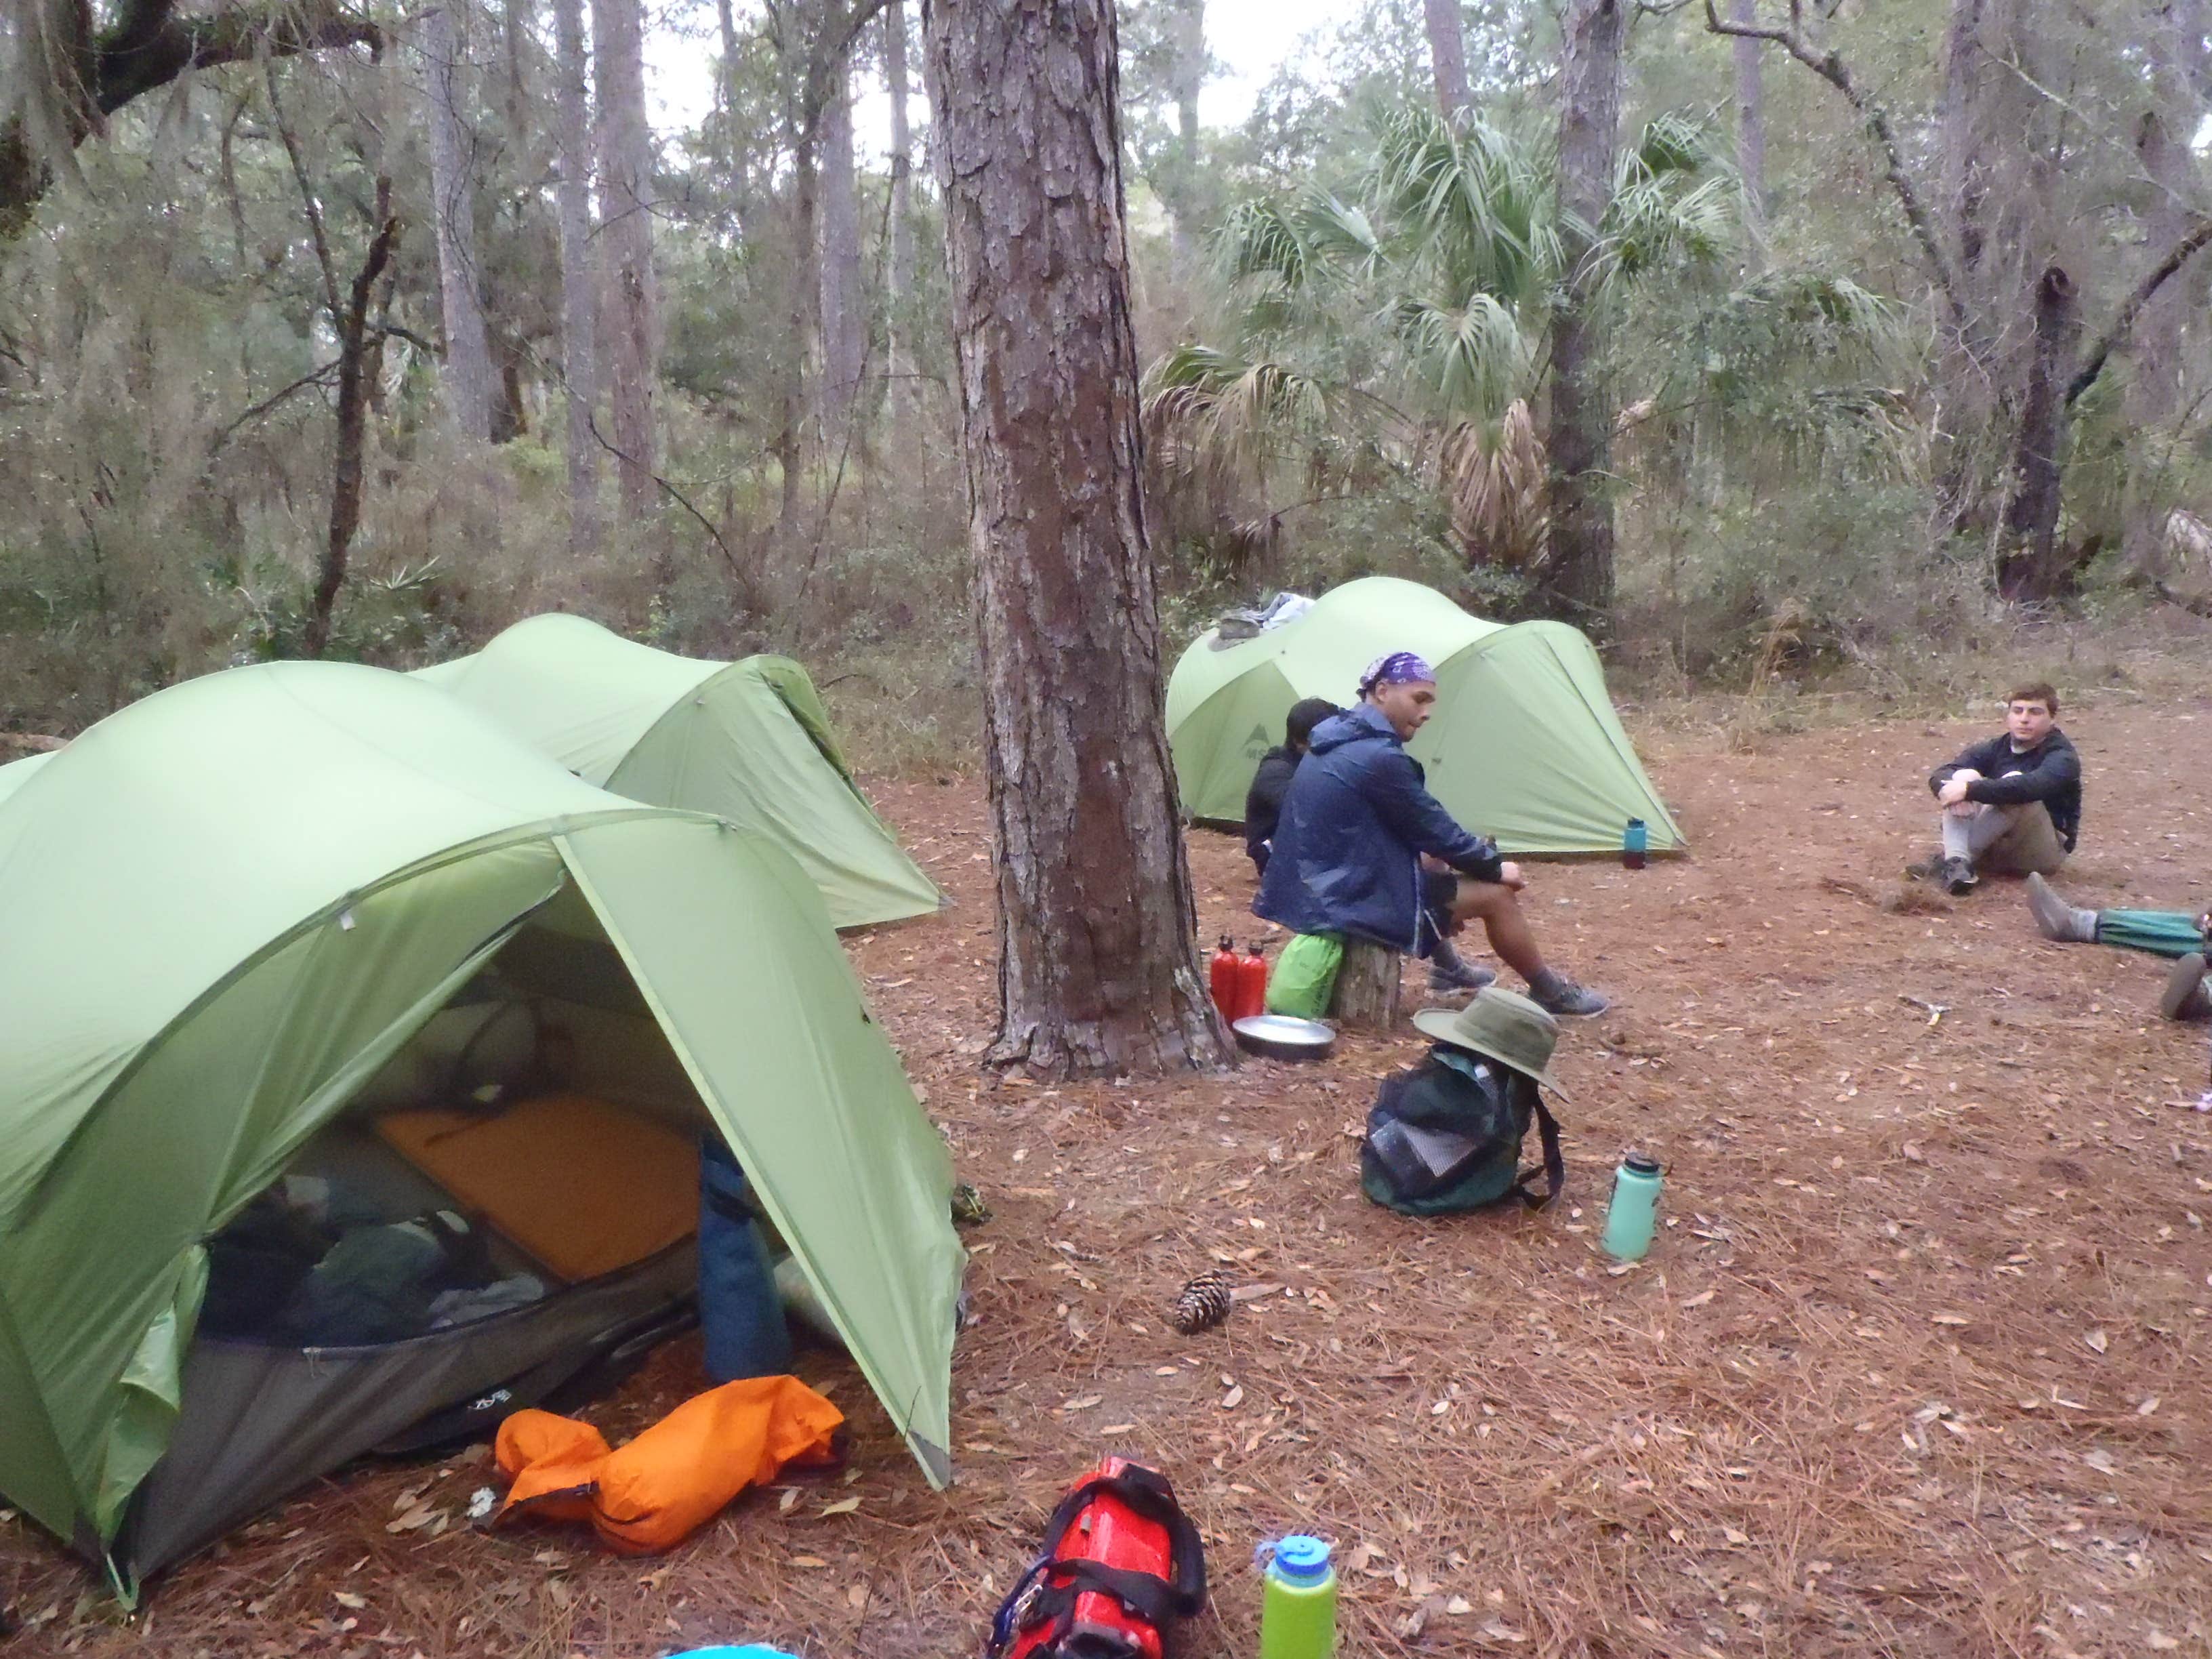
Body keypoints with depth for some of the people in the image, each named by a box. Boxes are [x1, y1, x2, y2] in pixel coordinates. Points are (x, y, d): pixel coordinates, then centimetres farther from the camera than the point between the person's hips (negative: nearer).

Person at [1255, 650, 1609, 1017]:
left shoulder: (1339, 740, 9)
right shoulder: (1377, 757, -22)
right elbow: (1433, 829, -13)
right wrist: (1494, 866, 2)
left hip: (1321, 885, 10)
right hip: (1348, 899, -10)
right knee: (1496, 894, -1)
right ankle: (1552, 993, 18)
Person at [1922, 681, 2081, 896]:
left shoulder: (2062, 758, -11)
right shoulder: (1997, 747, 4)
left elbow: (2030, 787, -35)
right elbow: (1940, 774, -11)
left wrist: (1970, 790, -40)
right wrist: (1953, 785, -35)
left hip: (2043, 851, -4)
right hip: (1992, 846, 4)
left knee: (2017, 789, -31)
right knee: (1965, 776, -17)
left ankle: (1945, 862, -27)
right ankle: (1957, 862, -36)